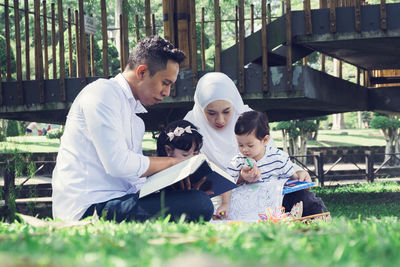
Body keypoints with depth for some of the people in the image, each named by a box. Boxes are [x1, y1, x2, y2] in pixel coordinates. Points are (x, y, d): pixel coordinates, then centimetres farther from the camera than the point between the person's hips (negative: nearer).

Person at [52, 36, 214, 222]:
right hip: (91, 208, -10)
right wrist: (172, 162, -3)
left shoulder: (136, 119, 25)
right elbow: (118, 164, -16)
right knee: (199, 205, -22)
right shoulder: (102, 93, -4)